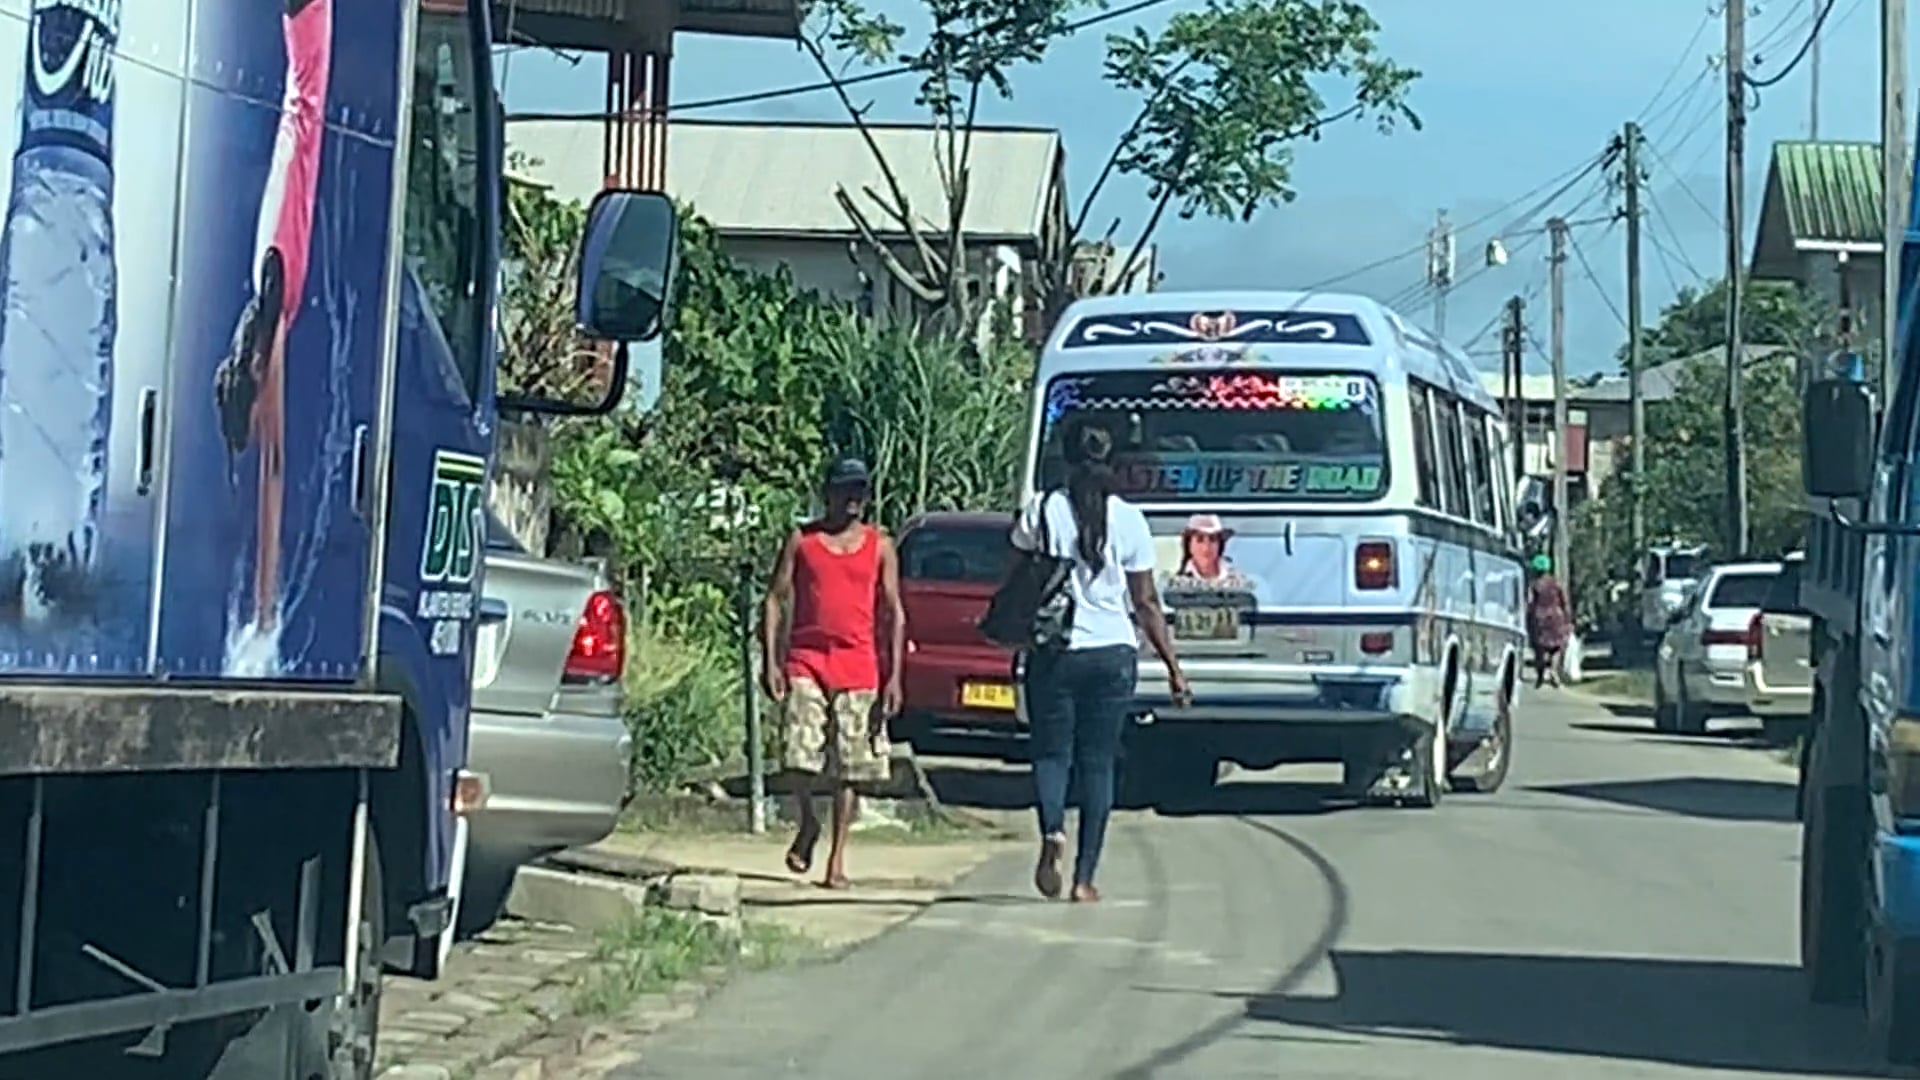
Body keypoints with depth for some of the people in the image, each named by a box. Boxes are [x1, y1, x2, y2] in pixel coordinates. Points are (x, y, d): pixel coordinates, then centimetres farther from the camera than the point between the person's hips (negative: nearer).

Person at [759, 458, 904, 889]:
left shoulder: (880, 546, 9)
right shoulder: (801, 540, 7)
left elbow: (894, 614, 8)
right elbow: (776, 599, 7)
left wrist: (894, 677, 0)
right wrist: (770, 661, -4)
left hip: (858, 665, 1)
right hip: (805, 659, -1)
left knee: (849, 767, 1)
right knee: (800, 754, -11)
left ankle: (837, 860, 8)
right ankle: (807, 824, 17)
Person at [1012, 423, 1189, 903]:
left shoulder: (1042, 510, -3)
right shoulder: (1129, 520, -1)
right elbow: (1146, 603, 1)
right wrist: (1173, 666, 7)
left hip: (1053, 651, -1)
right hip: (1113, 652, 1)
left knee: (1051, 751, 9)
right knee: (1098, 762, 8)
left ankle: (1052, 829, -22)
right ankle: (1085, 877, 7)